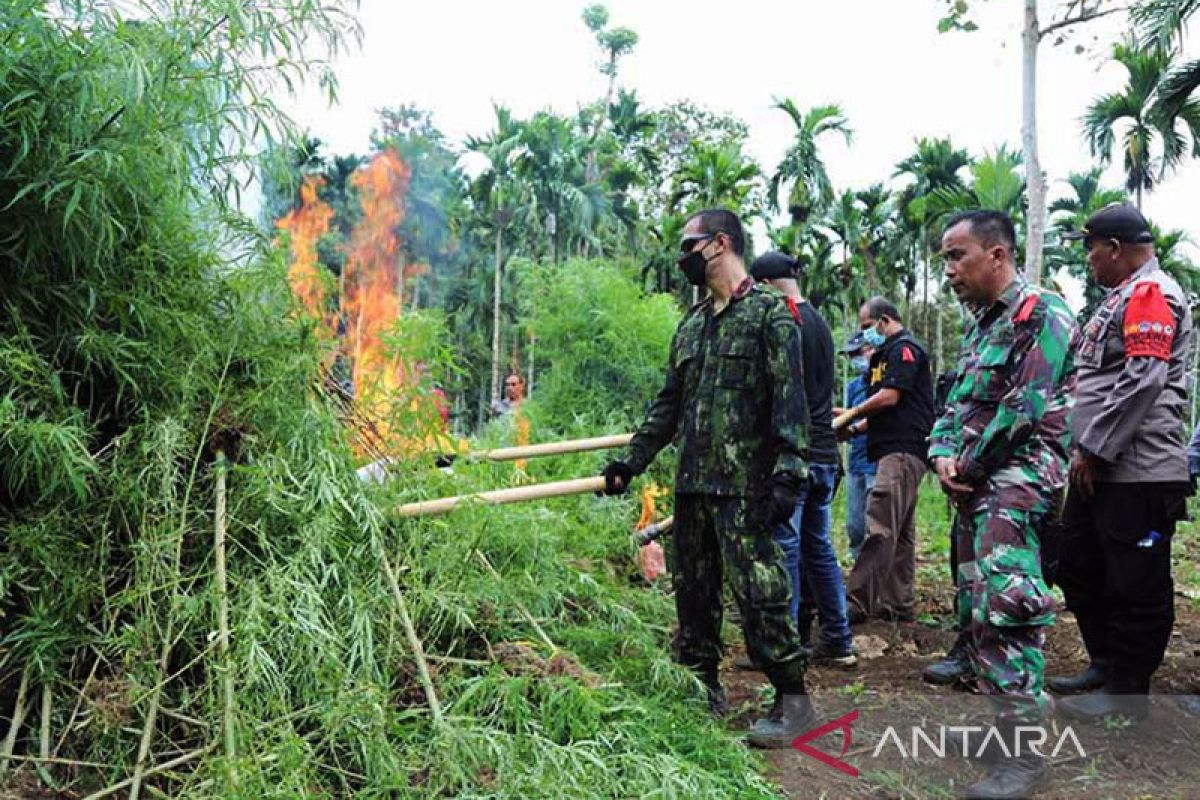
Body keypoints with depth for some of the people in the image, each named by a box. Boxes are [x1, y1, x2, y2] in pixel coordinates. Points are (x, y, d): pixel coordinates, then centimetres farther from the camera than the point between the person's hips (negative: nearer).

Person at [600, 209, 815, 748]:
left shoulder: (770, 314, -5)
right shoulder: (691, 325, 16)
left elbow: (791, 402, -12)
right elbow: (669, 403, 19)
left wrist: (788, 477, -19)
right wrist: (632, 461, 15)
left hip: (745, 486, -7)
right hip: (691, 482, 8)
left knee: (757, 591, -5)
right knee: (691, 587, 13)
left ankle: (794, 700, 9)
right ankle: (702, 689, 27)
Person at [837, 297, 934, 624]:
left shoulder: (904, 348, -6)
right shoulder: (887, 354, 25)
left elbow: (890, 397, -15)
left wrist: (852, 413, -2)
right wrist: (855, 429, 14)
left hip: (902, 450, -11)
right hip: (897, 450, 11)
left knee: (880, 529, -15)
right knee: (901, 534, 11)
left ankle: (858, 602, -17)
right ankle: (897, 603, 15)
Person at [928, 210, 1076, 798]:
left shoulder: (1042, 315, -10)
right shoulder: (980, 326, 19)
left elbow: (1023, 411, -18)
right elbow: (957, 403, 18)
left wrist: (968, 466, -8)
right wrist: (943, 456, -1)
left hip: (1020, 475, -10)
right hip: (977, 485, 10)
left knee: (1002, 606, -15)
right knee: (975, 606, 13)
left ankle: (1022, 747, -7)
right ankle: (1005, 715, 26)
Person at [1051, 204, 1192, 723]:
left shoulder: (1151, 294, -12)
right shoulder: (1122, 298, 19)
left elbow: (1141, 380, -23)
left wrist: (1094, 449, -19)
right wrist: (1084, 449, 18)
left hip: (1137, 472, -11)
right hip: (1098, 468, 11)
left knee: (1135, 586, 1)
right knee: (1079, 568, 18)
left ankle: (1128, 694, 12)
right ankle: (1105, 664, 32)